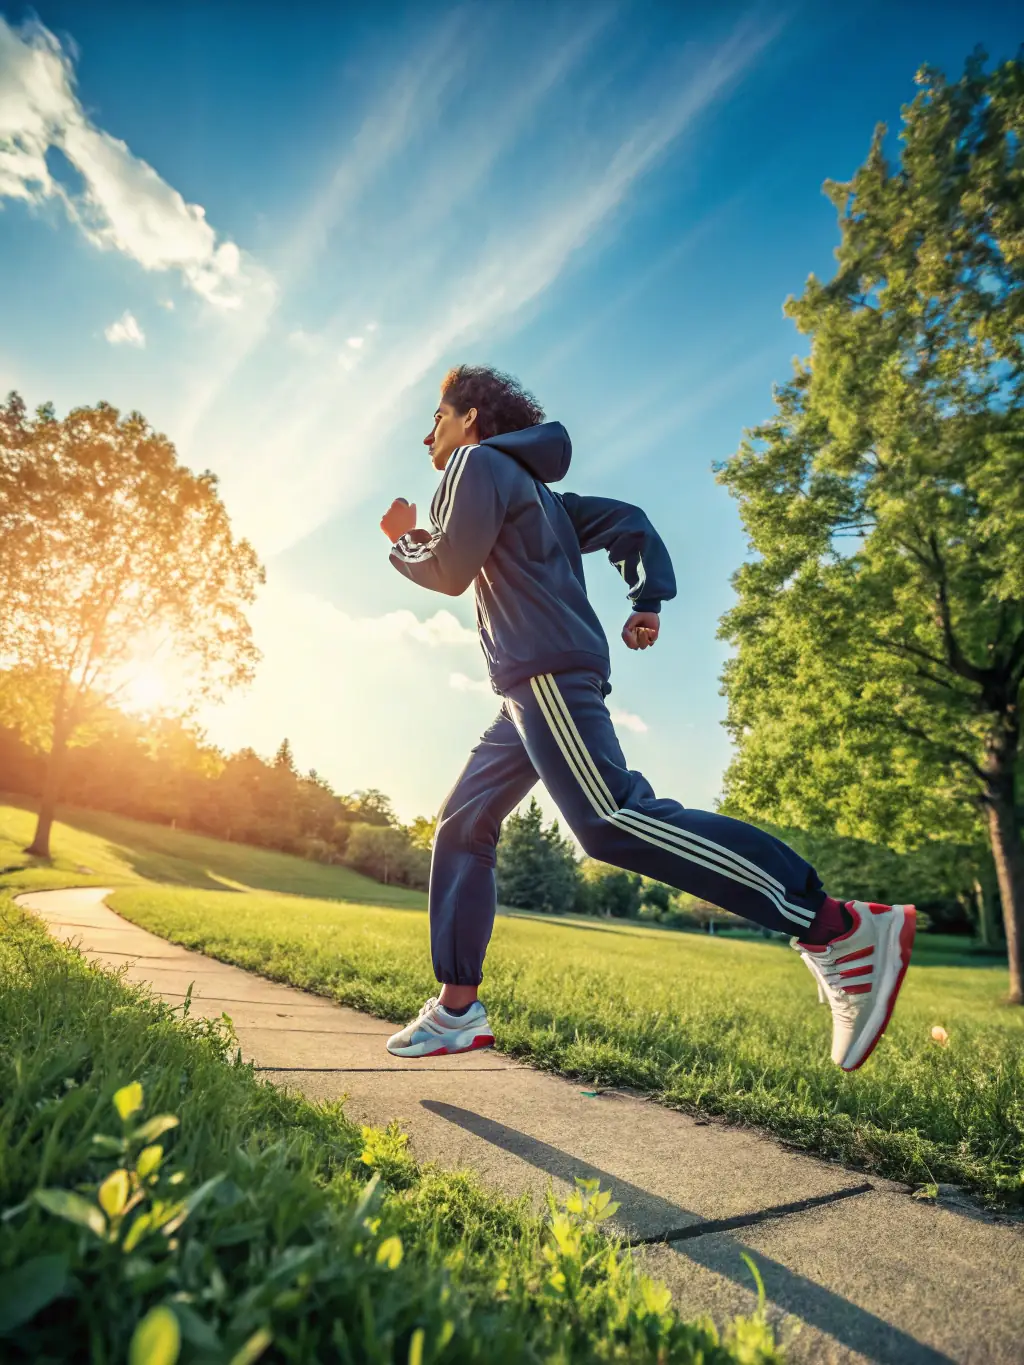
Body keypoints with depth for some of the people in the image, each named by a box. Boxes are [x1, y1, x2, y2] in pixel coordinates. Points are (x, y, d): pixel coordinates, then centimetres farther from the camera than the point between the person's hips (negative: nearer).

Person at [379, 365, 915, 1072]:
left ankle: (838, 929, -25)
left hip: (546, 670, -10)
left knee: (612, 820, -24)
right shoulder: (533, 488, 32)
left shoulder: (479, 463, 5)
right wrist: (650, 601, 14)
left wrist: (405, 538, 18)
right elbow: (628, 520, 26)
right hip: (536, 684, 10)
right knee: (463, 826, 11)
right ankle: (458, 1010, 15)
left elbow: (450, 571, -3)